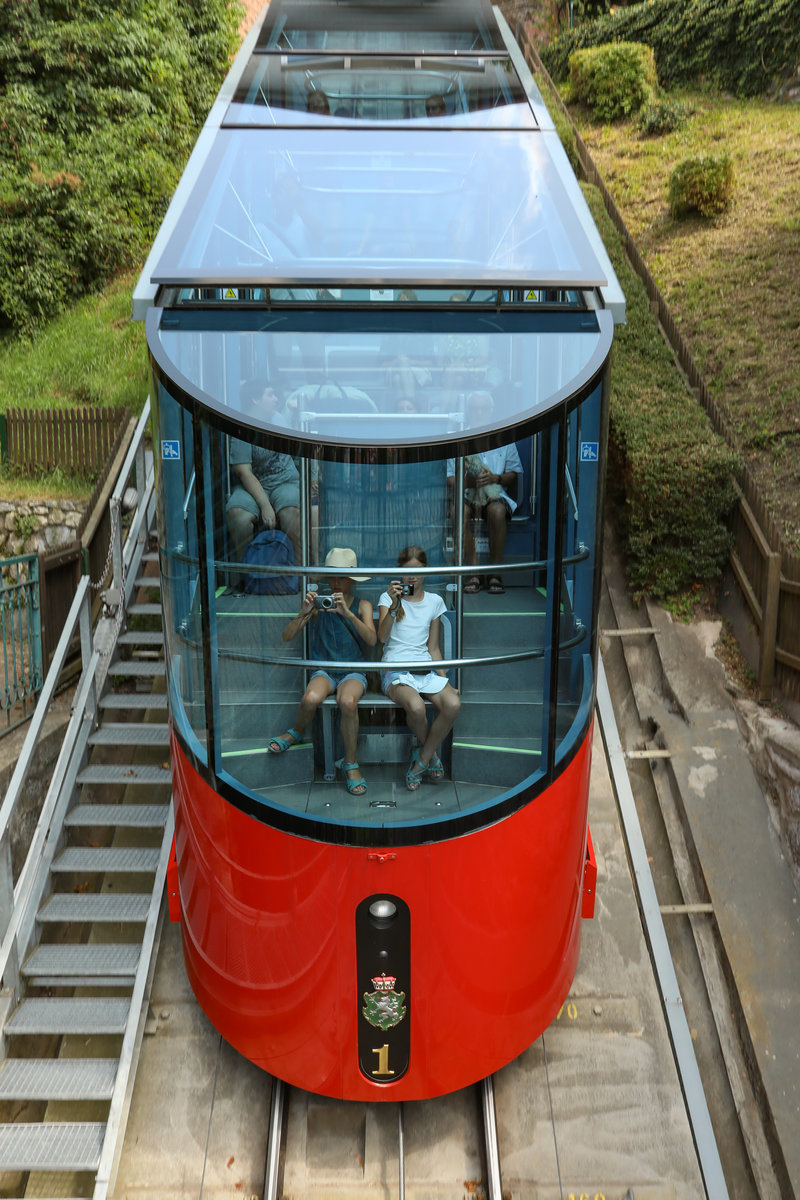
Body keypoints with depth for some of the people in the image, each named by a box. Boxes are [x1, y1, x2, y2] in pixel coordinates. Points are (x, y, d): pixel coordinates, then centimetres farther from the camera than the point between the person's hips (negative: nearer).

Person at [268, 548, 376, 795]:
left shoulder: (362, 605, 5)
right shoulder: (318, 604, 6)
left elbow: (372, 639, -13)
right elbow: (287, 637, 0)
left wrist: (347, 613, -24)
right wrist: (304, 612, -18)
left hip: (353, 671, -1)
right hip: (324, 670, 1)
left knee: (348, 702, -36)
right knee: (310, 699, -34)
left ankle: (350, 763, -17)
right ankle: (296, 733, 1)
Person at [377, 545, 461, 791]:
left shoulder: (434, 601, 14)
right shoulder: (389, 598, 5)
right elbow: (382, 637, -12)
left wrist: (444, 679, 6)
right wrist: (394, 605, -24)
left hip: (426, 669, 3)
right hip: (396, 671, -3)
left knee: (453, 704, -29)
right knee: (416, 706, -36)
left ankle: (421, 761, -10)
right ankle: (431, 754, -4)